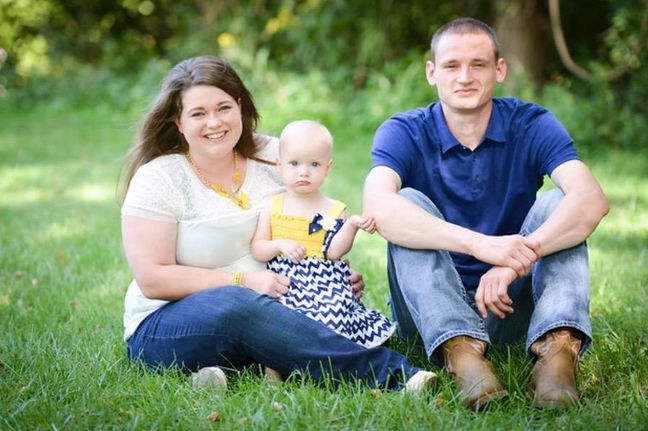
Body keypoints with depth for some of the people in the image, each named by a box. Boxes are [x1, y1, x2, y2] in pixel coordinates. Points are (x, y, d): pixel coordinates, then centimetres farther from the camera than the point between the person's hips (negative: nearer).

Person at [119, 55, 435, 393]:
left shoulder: (272, 156, 6)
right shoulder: (157, 179, -6)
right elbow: (152, 279, -12)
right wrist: (243, 282, -18)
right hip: (166, 325, -4)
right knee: (238, 305, -37)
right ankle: (394, 373, -39)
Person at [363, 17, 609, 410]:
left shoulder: (532, 127, -5)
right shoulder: (404, 133, -8)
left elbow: (592, 200, -24)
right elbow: (378, 208, -30)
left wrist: (521, 256, -41)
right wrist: (480, 244, -44)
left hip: (510, 307, 1)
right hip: (433, 308, -1)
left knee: (557, 203, -19)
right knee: (410, 203, -24)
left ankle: (558, 346, -41)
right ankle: (460, 350, -43)